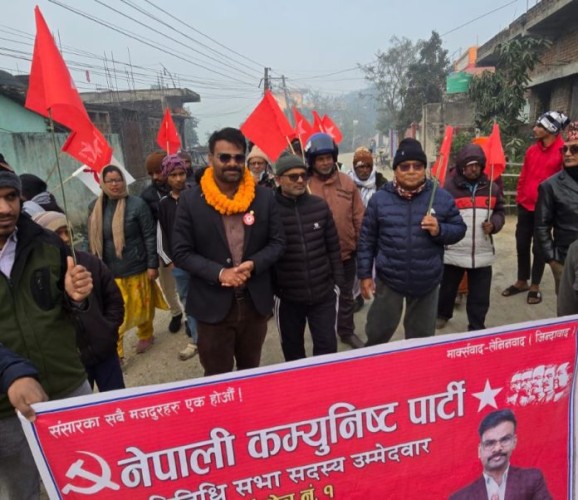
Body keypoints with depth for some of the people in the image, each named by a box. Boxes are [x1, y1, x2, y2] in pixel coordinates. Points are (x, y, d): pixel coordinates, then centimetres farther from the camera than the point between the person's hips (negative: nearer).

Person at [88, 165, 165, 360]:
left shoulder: (136, 204, -10)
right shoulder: (95, 207, 3)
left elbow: (150, 236, -9)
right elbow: (92, 239, 11)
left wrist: (152, 265, -11)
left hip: (136, 269, -3)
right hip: (108, 272, 3)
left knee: (141, 307, 15)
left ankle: (146, 336, 40)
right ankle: (115, 353, 18)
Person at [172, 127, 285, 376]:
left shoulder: (264, 196, -1)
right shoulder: (190, 200, -7)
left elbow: (278, 242, 2)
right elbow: (181, 252, -7)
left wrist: (253, 265, -17)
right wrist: (219, 273, -20)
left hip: (255, 302, 2)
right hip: (212, 305, -2)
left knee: (252, 373, 23)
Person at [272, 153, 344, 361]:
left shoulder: (320, 205, 1)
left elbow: (333, 247, 6)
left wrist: (337, 281, 5)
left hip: (324, 293, 2)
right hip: (287, 296, -1)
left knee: (327, 345, 11)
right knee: (292, 348, 17)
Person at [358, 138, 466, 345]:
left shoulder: (441, 197, -3)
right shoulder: (379, 199, -4)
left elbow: (459, 229, 5)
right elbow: (366, 240, 0)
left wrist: (440, 230, -17)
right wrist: (365, 274, -1)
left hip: (427, 283, 1)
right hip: (388, 281, -1)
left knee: (421, 337, 18)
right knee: (378, 333, 13)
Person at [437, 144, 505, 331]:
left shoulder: (491, 187, 5)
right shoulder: (449, 186, -8)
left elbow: (500, 211, 15)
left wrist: (494, 224, -5)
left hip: (482, 253, 3)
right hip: (453, 252, -2)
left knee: (480, 295, 9)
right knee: (447, 288, 17)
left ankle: (477, 327, 27)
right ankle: (442, 314, 43)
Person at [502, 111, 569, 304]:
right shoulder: (532, 150, 7)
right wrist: (519, 198, 7)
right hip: (525, 206, 6)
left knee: (539, 248, 7)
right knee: (522, 245, 13)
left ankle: (535, 286, 22)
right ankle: (522, 282, 29)